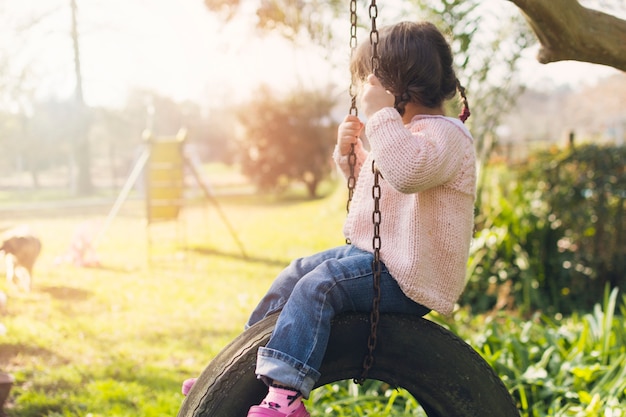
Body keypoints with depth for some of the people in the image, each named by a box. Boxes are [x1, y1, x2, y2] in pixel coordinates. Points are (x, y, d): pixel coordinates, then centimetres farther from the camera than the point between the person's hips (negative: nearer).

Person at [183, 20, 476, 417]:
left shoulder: (444, 135, -16)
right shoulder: (406, 133, 16)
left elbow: (408, 172, -39)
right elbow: (370, 182, 31)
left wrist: (381, 114, -32)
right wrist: (350, 153, 11)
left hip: (407, 279, -11)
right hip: (374, 252, 11)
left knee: (318, 285, -28)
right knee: (297, 272, 14)